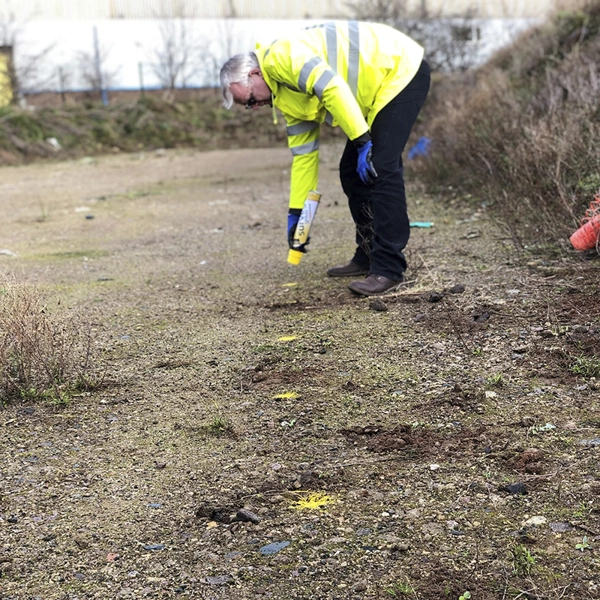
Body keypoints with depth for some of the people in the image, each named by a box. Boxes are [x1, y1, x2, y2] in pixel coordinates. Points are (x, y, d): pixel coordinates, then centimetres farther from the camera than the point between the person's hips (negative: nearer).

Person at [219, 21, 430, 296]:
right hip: (377, 93, 10)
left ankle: (388, 269, -12)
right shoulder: (285, 97, 10)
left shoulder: (281, 56, -19)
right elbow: (303, 153, 13)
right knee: (351, 172, 9)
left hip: (400, 69, -10)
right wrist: (296, 212, 14)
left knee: (382, 168, -16)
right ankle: (368, 258, 18)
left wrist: (362, 142, -29)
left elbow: (333, 88, -31)